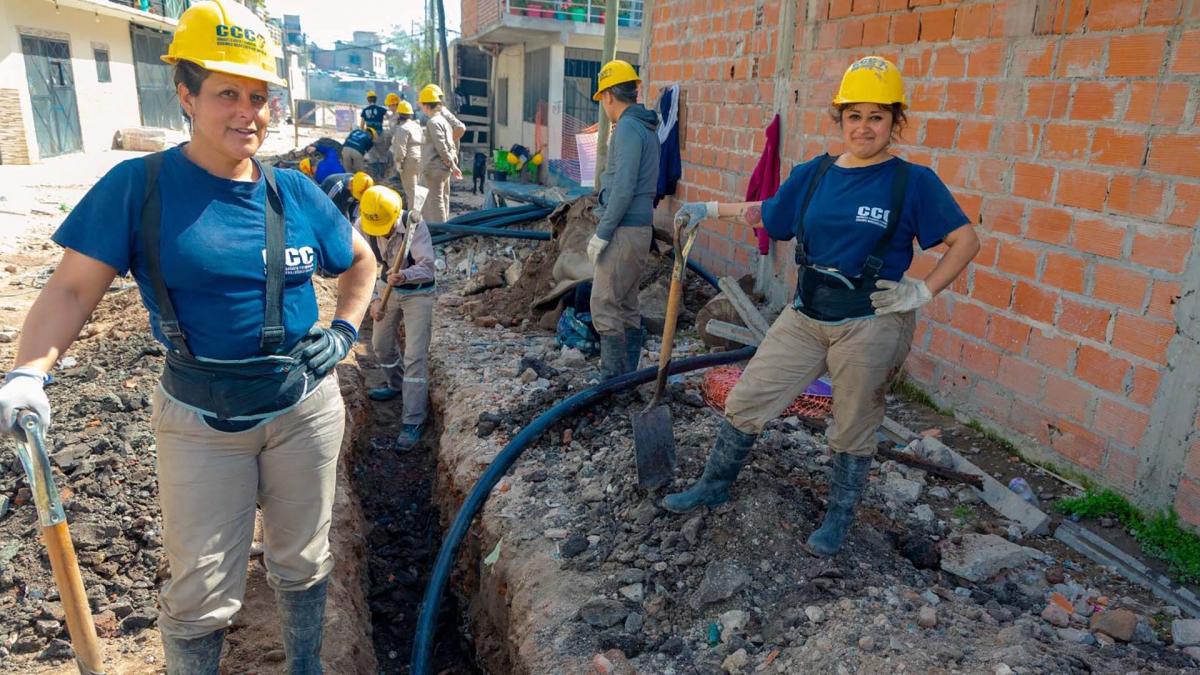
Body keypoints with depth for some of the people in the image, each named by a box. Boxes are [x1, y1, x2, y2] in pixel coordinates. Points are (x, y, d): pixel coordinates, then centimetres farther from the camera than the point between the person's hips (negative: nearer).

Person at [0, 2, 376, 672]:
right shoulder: (139, 186, -8)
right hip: (201, 421, -2)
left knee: (303, 562, 19)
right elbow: (72, 289, -9)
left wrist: (345, 330, 1)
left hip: (306, 408, 3)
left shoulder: (295, 192, -1)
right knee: (203, 592, 6)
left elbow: (361, 261, 13)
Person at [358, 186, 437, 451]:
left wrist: (404, 275, -53)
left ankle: (413, 421, -4)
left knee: (415, 355, -9)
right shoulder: (363, 225, -18)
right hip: (388, 287, 5)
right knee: (380, 344, 19)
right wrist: (373, 298, -20)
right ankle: (398, 384, 49)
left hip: (418, 292, -5)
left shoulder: (415, 225, -30)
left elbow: (427, 266, -33)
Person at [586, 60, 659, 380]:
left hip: (624, 231, -10)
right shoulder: (646, 127, 16)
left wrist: (601, 234, -16)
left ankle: (613, 380, -1)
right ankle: (627, 375, 22)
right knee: (626, 305, 14)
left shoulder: (627, 128, -13)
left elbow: (623, 189, -21)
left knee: (604, 306, -5)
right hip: (639, 228, 10)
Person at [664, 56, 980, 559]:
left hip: (870, 326, -4)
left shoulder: (913, 182, -8)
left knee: (853, 430, 12)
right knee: (746, 401, 7)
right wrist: (710, 210, 18)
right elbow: (767, 213, 19)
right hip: (805, 315, 4)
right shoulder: (815, 172, 4)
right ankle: (713, 487, 28)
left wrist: (922, 293, -13)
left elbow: (965, 241, -5)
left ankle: (838, 519, 34)